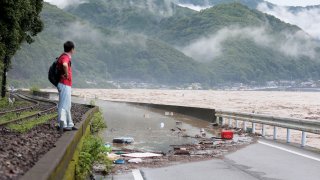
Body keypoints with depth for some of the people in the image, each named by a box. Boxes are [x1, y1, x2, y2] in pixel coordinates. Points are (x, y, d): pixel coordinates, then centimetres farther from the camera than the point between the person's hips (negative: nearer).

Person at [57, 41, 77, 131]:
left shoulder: (65, 56, 15)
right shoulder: (65, 57, -16)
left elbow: (59, 65, 32)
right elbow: (64, 65, -40)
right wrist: (66, 74, -25)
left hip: (66, 84, 10)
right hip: (65, 84, -10)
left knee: (67, 106, 16)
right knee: (63, 105, -8)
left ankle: (69, 124, 24)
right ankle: (62, 125, -7)